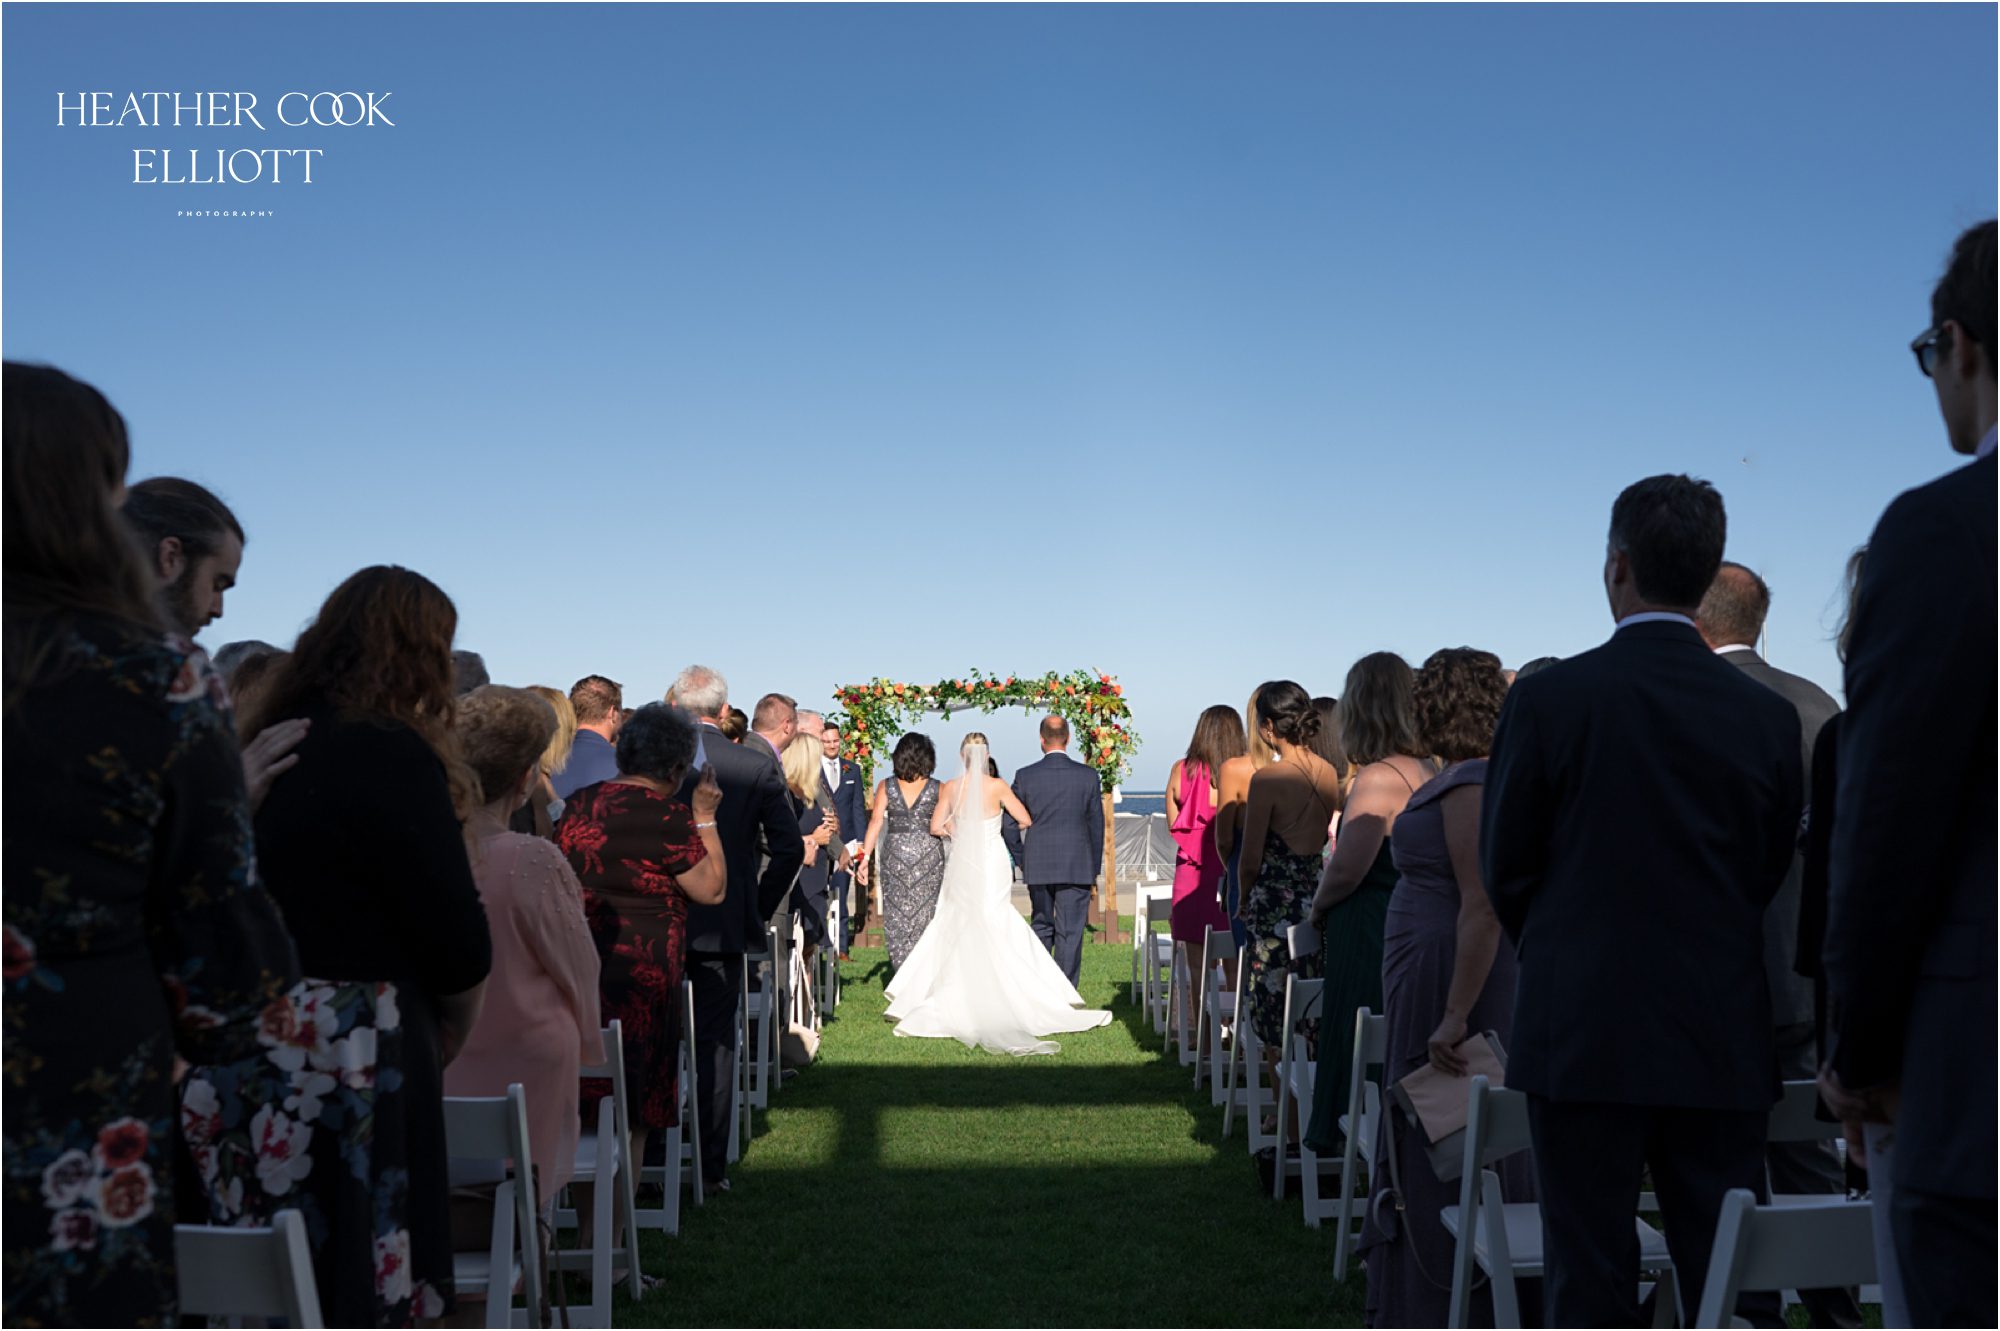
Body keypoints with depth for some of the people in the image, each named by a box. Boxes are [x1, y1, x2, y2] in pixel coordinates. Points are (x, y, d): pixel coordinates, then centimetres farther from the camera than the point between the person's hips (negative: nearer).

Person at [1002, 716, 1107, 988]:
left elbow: (1010, 826, 0)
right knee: (1070, 934, 2)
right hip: (1077, 868, -2)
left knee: (1041, 928, 17)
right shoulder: (1089, 776, -4)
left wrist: (1023, 863, 12)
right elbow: (1097, 826, 1)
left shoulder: (1025, 776, -3)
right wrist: (1094, 870, 11)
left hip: (1038, 867, 2)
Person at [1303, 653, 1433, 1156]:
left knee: (1356, 1048, 2)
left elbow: (1348, 867, -24)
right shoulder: (1431, 772, 6)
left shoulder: (1377, 778, -18)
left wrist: (1318, 909, -5)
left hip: (1367, 931, -8)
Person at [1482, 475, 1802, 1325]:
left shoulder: (1548, 698, -9)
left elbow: (1505, 871, -1)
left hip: (1583, 1033, -3)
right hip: (1725, 1041, 3)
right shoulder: (1768, 715, 0)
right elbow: (1771, 878, 8)